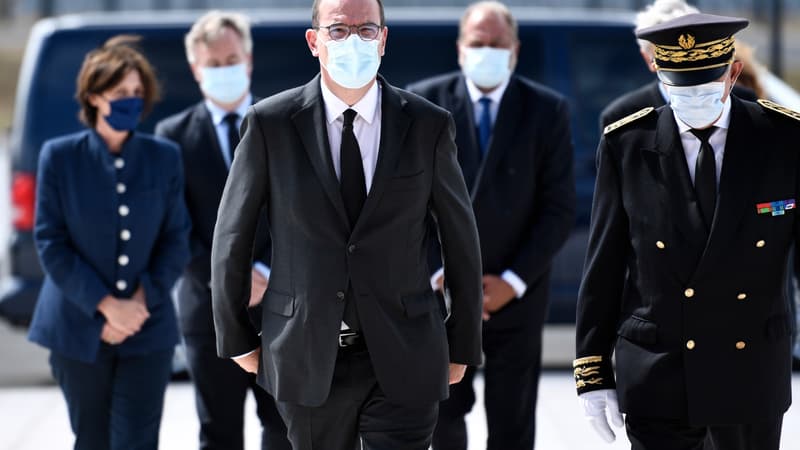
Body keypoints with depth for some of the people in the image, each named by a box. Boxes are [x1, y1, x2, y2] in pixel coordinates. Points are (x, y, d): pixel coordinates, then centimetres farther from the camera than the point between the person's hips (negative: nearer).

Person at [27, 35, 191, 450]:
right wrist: (106, 305, -13)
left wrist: (141, 300, -11)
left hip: (148, 330, 0)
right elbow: (50, 242, -5)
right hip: (79, 328, 0)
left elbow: (177, 240, 4)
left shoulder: (164, 158, 3)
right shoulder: (60, 156, -1)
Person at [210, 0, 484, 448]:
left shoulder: (429, 125, -1)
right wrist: (237, 338, 7)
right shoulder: (270, 124, -3)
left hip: (403, 360, 0)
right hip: (307, 358, 0)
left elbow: (460, 240, 6)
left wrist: (462, 346, 9)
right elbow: (232, 236, 5)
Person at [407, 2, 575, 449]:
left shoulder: (548, 110, -3)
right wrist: (437, 275, -9)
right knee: (443, 412, 10)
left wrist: (513, 281, -11)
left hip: (515, 292, -1)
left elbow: (560, 209, -4)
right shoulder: (423, 102, -2)